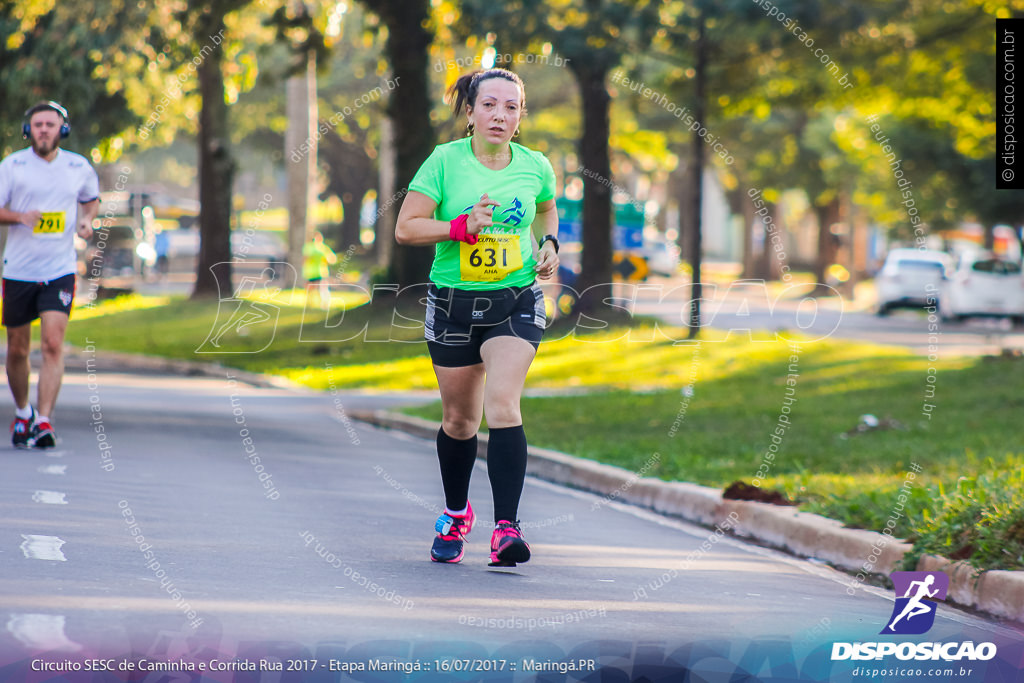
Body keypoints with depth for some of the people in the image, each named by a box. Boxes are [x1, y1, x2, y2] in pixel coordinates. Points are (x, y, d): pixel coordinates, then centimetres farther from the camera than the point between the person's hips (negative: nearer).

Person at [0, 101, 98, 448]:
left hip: (60, 272, 0)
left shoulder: (79, 168, 4)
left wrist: (86, 219, 2)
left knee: (53, 345, -14)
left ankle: (43, 421, -17)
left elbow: (92, 198, 23)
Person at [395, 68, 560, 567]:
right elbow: (405, 228, -9)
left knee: (502, 404, -21)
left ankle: (506, 528, -25)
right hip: (454, 302, 0)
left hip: (516, 303, 0)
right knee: (459, 418, 11)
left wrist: (549, 244, 4)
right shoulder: (445, 161, -8)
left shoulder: (535, 167, 0)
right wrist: (461, 227, -22)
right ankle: (456, 515, 37)